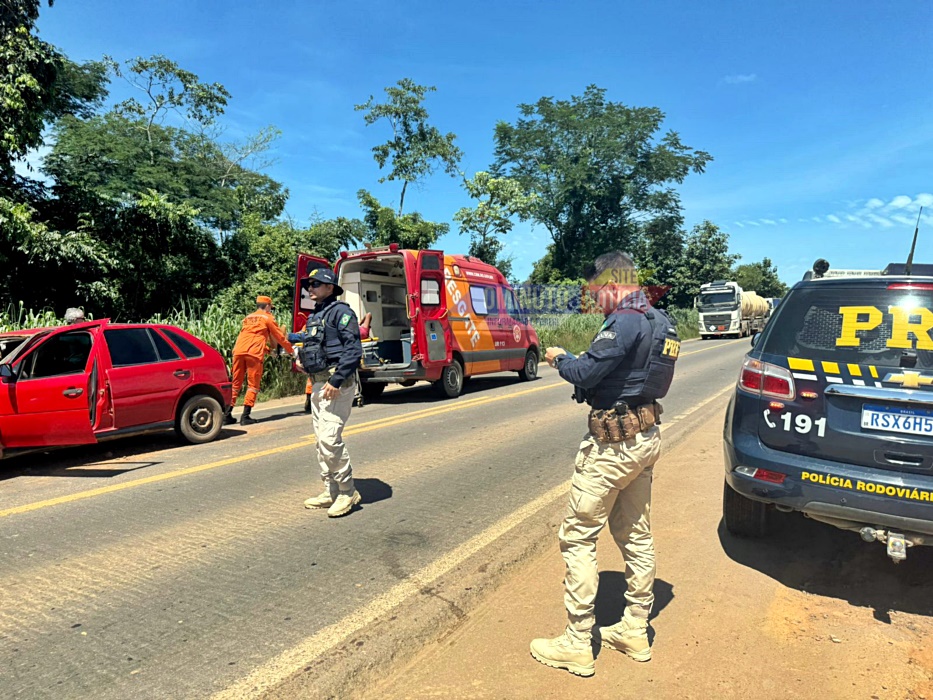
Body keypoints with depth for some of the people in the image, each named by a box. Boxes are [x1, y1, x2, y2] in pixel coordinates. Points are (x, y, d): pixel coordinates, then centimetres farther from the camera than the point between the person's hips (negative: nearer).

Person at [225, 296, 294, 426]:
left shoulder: (248, 318, 28)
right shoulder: (267, 318, 10)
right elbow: (279, 337, 14)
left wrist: (267, 349, 44)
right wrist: (291, 350, 27)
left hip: (238, 351, 6)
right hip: (254, 353, -6)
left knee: (236, 383, 12)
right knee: (253, 385, 0)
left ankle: (227, 414, 10)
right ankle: (245, 416, -6)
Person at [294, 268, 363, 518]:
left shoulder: (340, 312, -9)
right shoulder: (315, 315, 19)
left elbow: (354, 350, -18)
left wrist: (336, 381, -24)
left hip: (337, 383, -10)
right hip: (318, 383, 10)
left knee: (330, 437, -14)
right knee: (321, 440, 12)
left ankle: (347, 492, 0)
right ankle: (331, 492, 22)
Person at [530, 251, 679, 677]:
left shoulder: (624, 323, -20)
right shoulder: (660, 322, 10)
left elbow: (584, 374, -22)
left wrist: (559, 359, -3)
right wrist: (581, 362, 7)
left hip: (613, 445, -10)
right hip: (646, 437, 10)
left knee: (577, 537, 1)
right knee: (636, 535, 17)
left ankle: (578, 645, 10)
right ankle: (635, 631, 31)